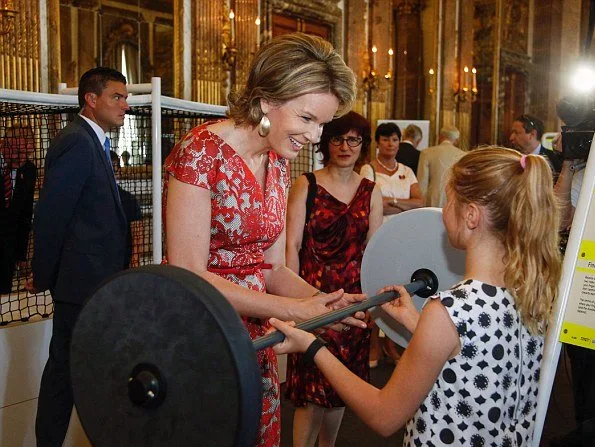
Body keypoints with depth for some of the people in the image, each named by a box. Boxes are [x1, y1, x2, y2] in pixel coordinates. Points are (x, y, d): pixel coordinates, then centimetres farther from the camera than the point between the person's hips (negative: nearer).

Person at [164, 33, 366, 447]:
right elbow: (188, 275, -20)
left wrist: (324, 300, -11)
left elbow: (271, 268, 7)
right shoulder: (201, 152, -17)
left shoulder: (278, 163, 5)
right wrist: (295, 310, -22)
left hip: (254, 342, 7)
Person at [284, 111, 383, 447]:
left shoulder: (371, 192, 8)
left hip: (353, 295, 4)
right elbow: (292, 245, -6)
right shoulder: (306, 185, -1)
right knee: (313, 385, -3)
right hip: (313, 292, -3)